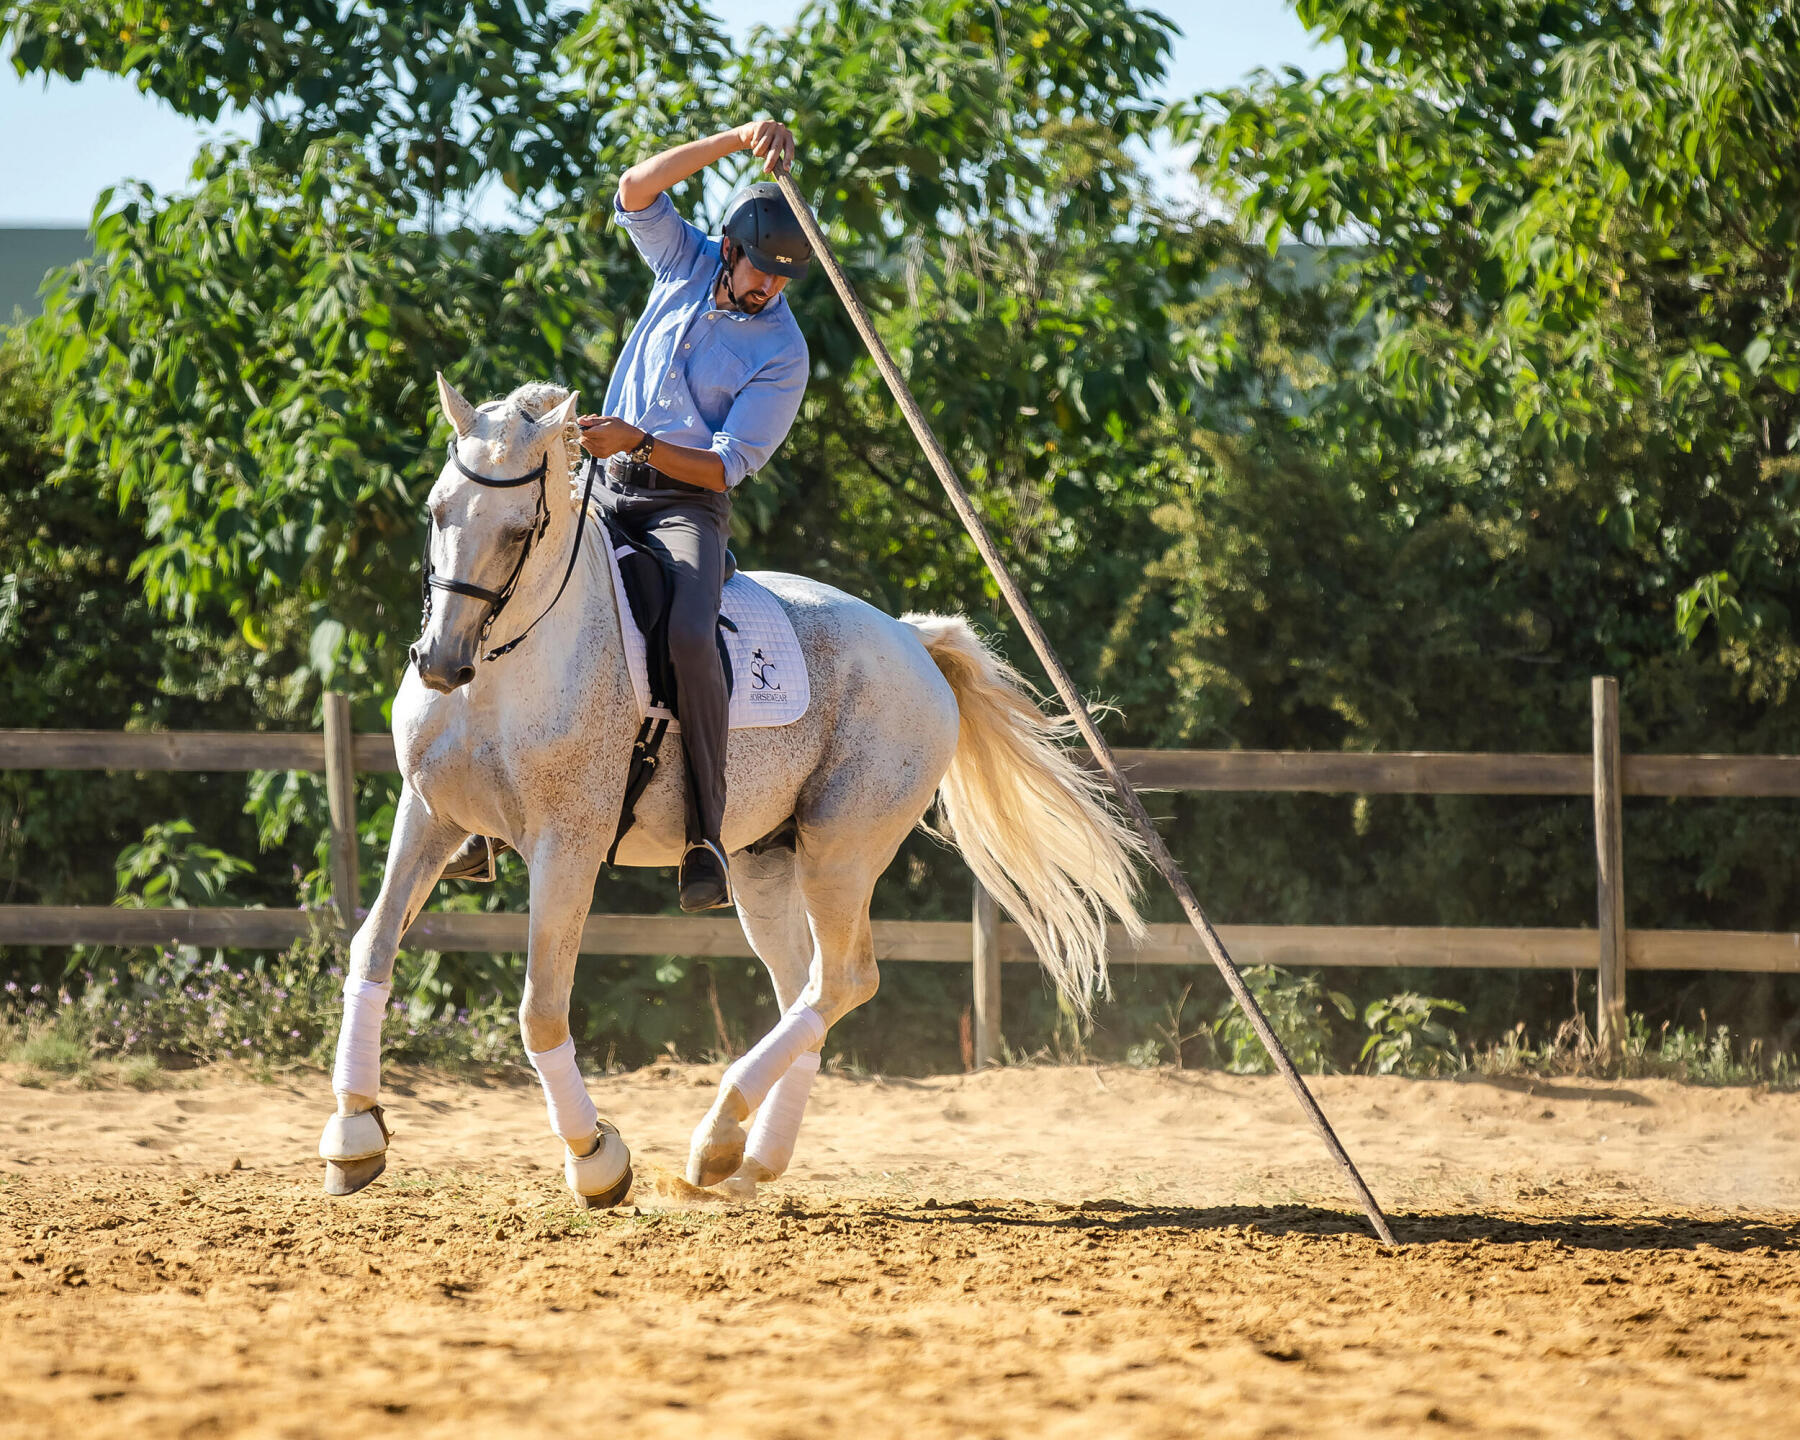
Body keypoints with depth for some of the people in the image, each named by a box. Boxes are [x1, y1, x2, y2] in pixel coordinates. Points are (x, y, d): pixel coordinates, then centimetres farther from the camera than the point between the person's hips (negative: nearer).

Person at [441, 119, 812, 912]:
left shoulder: (781, 354, -6)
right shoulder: (687, 265, 8)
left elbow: (726, 467, -10)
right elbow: (637, 189, -7)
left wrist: (640, 442, -25)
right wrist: (734, 141, -17)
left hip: (689, 504, -5)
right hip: (608, 490, 5)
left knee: (690, 637, -33)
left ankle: (705, 834, -26)